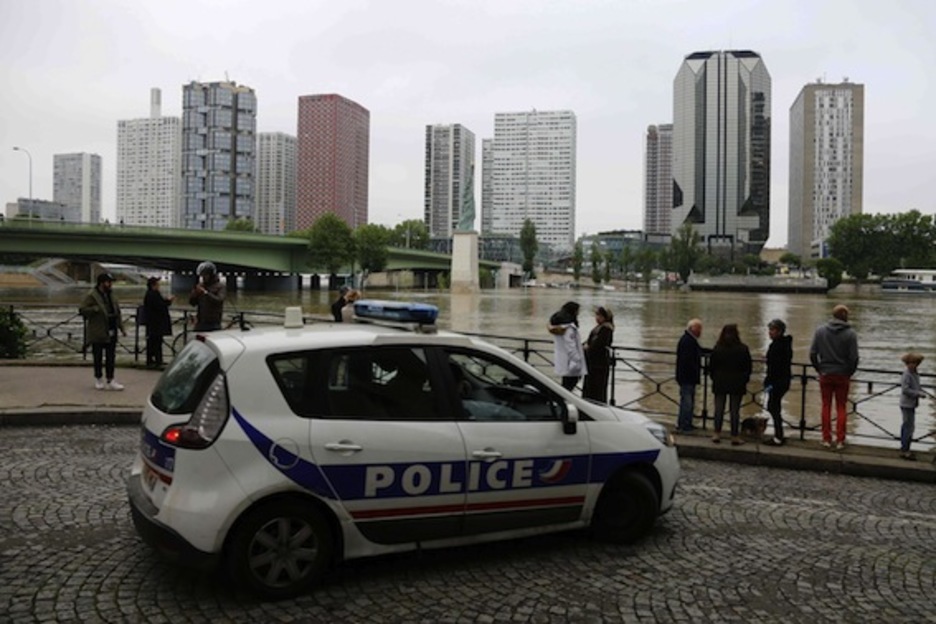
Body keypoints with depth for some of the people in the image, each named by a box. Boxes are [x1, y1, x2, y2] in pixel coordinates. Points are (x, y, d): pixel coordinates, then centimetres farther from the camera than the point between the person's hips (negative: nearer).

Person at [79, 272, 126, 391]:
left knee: (111, 357, 4)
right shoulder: (91, 296, -7)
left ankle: (110, 380, 7)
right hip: (98, 333, -5)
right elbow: (82, 309, -13)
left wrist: (121, 328, 10)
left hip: (111, 331, 5)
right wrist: (96, 309, -21)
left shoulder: (112, 295, 12)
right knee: (98, 357, 7)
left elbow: (117, 312, 15)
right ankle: (98, 379, 20)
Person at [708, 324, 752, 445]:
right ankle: (735, 437, 8)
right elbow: (748, 367, -1)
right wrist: (745, 380, 11)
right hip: (737, 384, -1)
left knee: (719, 409, 9)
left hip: (720, 382, 1)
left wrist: (715, 378, 13)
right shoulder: (743, 349, -8)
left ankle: (717, 434, 11)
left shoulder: (717, 349, -6)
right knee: (735, 410, 4)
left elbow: (711, 367, -1)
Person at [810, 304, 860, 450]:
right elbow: (854, 357, -10)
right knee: (841, 408, 7)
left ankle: (827, 439, 11)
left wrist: (819, 369, 8)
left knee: (826, 406, 9)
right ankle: (840, 440, 8)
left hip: (825, 375, 1)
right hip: (842, 376, -1)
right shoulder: (850, 334, -8)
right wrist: (849, 373, 5)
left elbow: (812, 354, -4)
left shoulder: (820, 331, -2)